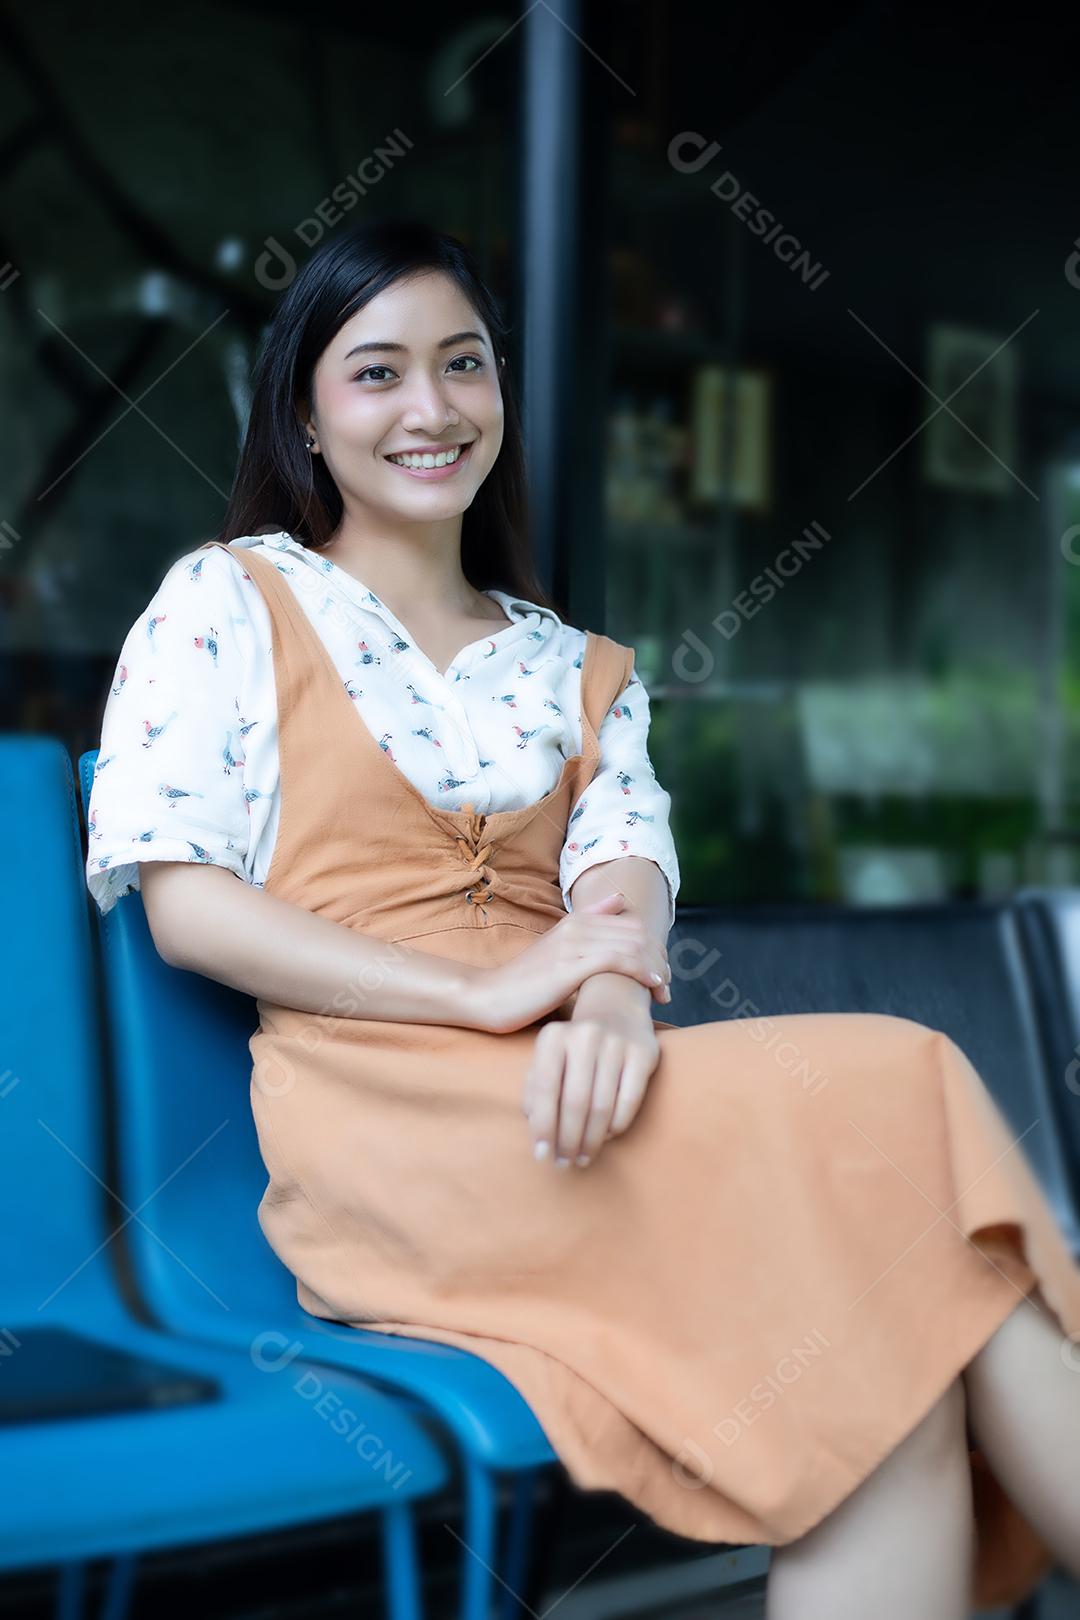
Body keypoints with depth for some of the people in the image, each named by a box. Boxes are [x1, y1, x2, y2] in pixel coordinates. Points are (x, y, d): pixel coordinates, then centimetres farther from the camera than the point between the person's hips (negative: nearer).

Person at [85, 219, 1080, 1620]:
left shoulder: (582, 671, 24)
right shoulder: (230, 600, 11)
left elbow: (627, 880, 7)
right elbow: (180, 902, -1)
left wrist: (614, 1004, -20)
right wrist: (480, 993, -14)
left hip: (571, 1090, 4)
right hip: (372, 1114, -4)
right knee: (893, 1097, -28)